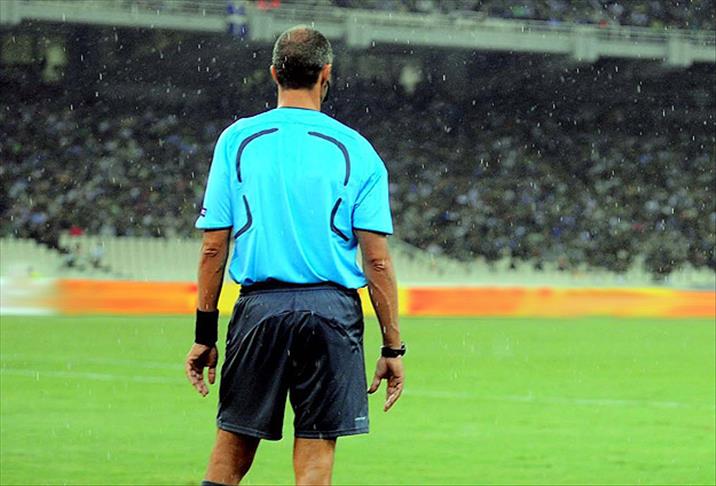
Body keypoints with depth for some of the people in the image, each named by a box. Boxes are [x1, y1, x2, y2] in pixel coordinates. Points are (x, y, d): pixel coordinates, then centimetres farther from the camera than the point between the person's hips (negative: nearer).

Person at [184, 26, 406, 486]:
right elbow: (377, 261, -2)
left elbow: (213, 248, 3)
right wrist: (393, 347, 3)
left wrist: (205, 334, 8)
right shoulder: (354, 150, 1)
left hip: (260, 308, 1)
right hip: (330, 308, -1)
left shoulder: (237, 140, 4)